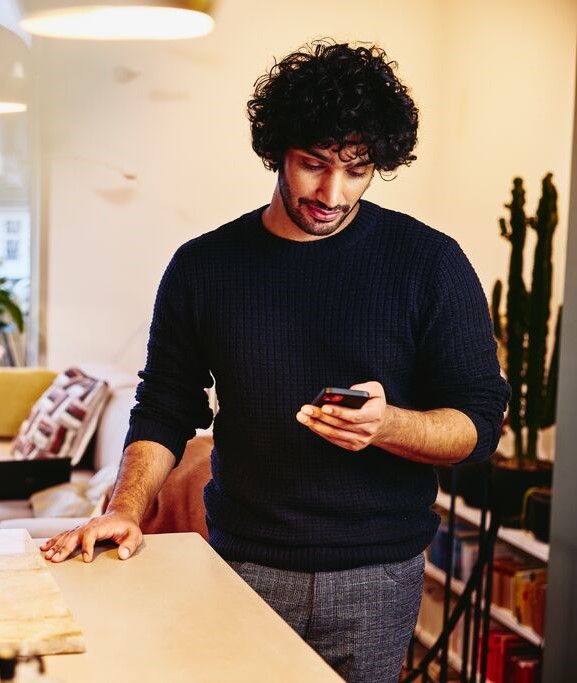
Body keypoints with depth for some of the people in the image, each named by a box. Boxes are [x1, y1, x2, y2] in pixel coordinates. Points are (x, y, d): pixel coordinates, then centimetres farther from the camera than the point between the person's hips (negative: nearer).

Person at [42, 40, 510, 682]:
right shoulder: (203, 266, 1)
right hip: (244, 565, 1)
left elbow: (480, 420, -5)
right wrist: (126, 508, -7)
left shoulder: (430, 262, -5)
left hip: (376, 577, -1)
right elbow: (165, 408, 8)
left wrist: (387, 425, -25)